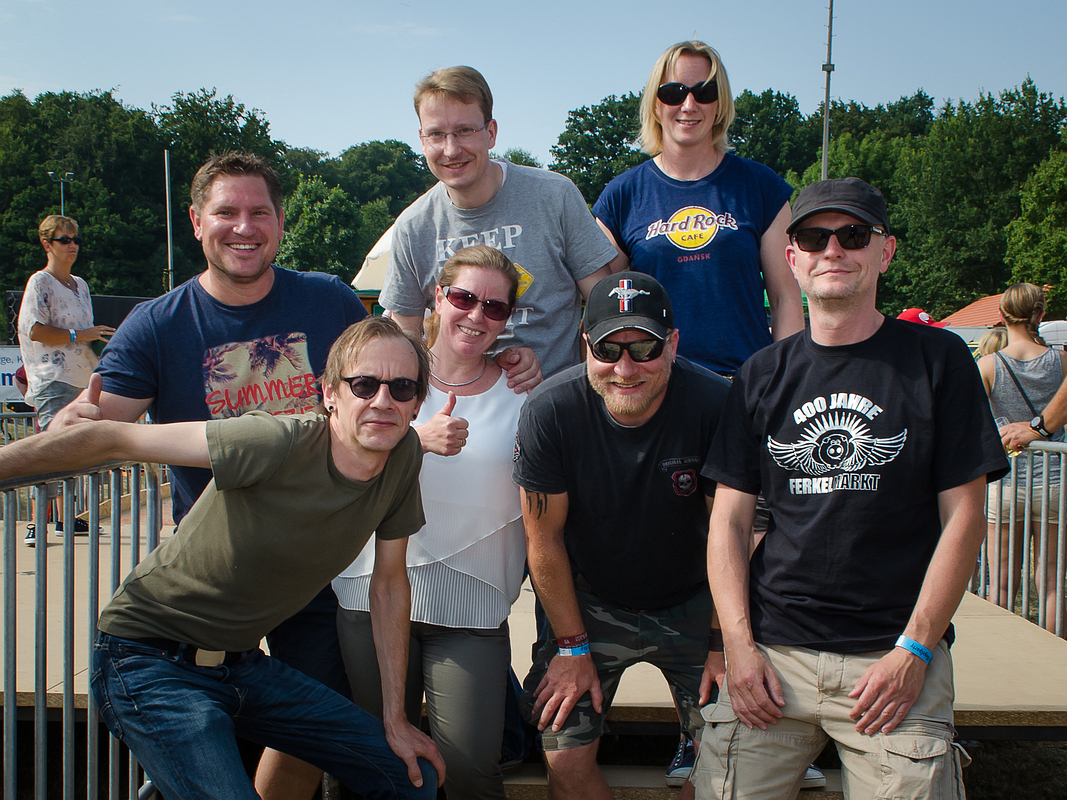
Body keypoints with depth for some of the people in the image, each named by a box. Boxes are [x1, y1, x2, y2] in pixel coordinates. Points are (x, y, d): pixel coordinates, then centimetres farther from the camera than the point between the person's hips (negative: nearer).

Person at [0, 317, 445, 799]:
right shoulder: (280, 443, -27)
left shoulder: (404, 457, -8)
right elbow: (111, 441, -22)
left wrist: (395, 720, 5)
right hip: (150, 660, -6)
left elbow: (390, 583, 3)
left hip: (242, 664, 6)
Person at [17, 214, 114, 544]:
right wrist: (79, 335, -15)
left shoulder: (81, 285, 20)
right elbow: (36, 331, -15)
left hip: (81, 379, 8)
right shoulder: (39, 282, -5)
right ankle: (37, 522, -13)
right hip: (53, 381, -8)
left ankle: (65, 517, 21)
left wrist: (99, 338, 10)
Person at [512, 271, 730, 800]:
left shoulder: (714, 405, -23)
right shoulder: (549, 412, -22)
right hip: (590, 604, 0)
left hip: (691, 603, 0)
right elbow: (545, 539, -11)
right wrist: (573, 647, -6)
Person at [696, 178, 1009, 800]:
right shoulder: (763, 375, 9)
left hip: (896, 658, -2)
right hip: (772, 654, 2)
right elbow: (730, 520, 8)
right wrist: (739, 646, -3)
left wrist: (914, 651, -8)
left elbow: (964, 517, -1)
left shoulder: (938, 359, 1)